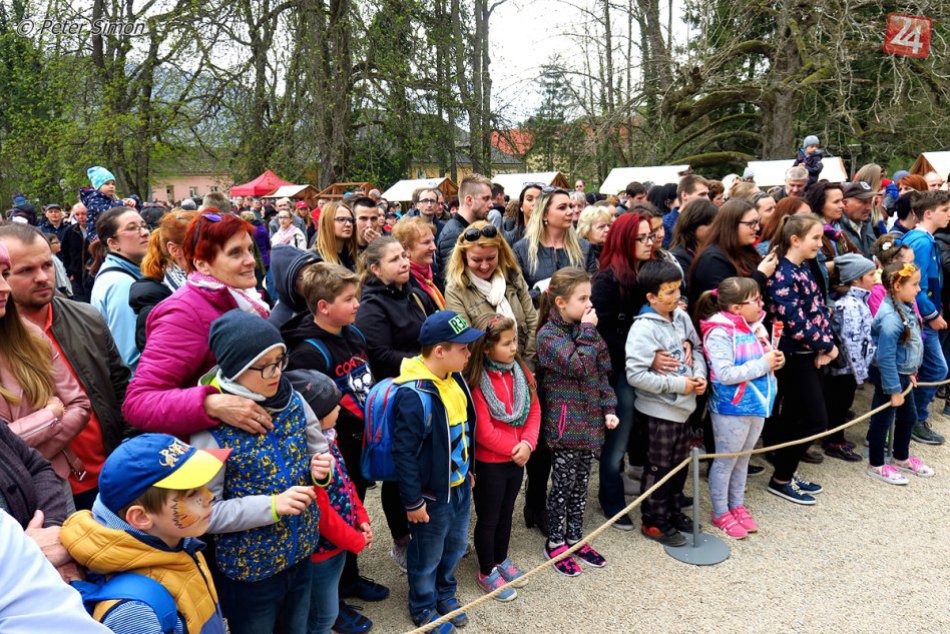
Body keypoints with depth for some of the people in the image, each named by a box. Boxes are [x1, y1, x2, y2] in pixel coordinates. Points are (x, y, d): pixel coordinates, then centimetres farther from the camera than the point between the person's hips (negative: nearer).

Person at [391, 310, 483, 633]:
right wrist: (413, 502, -18)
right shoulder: (414, 395, -29)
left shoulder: (455, 379, -2)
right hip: (432, 494, -8)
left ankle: (445, 593, 50)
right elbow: (404, 453, -24)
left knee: (456, 546, 25)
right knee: (428, 556, 15)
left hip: (460, 486, 8)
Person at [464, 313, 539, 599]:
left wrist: (527, 443, -13)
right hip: (489, 463, -6)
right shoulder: (476, 382, -23)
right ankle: (486, 572, 29)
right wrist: (513, 449, -14)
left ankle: (501, 559, 44)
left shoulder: (520, 371, -2)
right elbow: (484, 431, -22)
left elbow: (534, 409, 1)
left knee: (506, 513, 23)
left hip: (517, 458, 6)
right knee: (488, 519, 11)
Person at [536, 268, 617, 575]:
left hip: (590, 421, 7)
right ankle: (555, 542, 20)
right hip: (564, 422, -6)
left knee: (580, 482, 16)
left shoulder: (586, 329, 8)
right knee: (563, 484, 4)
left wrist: (609, 408, 4)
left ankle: (575, 538, 30)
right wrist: (587, 332, -16)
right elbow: (579, 366, -24)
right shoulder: (548, 335, -13)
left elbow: (602, 371, 11)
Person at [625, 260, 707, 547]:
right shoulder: (643, 329, -21)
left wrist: (700, 375, -4)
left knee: (679, 463, 20)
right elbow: (635, 374, -26)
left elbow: (696, 348, 16)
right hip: (659, 410, -7)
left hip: (682, 405, 7)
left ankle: (671, 509, 39)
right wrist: (678, 384, -21)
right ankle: (654, 521, 22)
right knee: (658, 467, 6)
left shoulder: (681, 317, 2)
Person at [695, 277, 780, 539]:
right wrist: (763, 364, -21)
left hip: (757, 404, 8)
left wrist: (775, 359, -4)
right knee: (726, 461, 7)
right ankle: (720, 513, 23)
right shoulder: (719, 333, -21)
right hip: (732, 408, -8)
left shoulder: (755, 326, 3)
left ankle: (737, 505, 37)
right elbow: (725, 374, -26)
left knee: (743, 459, 20)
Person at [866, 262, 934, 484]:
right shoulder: (890, 318, -28)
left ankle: (901, 458, 41)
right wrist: (894, 390, -22)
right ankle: (876, 465, 21)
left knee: (909, 417, 22)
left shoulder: (906, 308, 1)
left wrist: (909, 372, 20)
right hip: (889, 375, -10)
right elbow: (885, 358, -27)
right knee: (883, 420, 5)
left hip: (902, 373, 10)